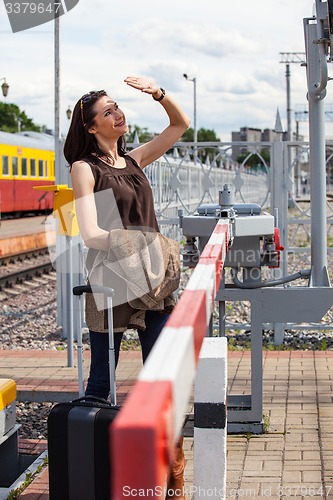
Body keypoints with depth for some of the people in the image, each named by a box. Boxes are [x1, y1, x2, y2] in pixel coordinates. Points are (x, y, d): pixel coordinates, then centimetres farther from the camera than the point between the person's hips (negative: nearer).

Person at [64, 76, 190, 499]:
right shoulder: (85, 167, -1)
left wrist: (158, 94, 7)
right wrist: (135, 242, -18)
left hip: (153, 279, 5)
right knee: (101, 378, 4)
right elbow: (91, 233, -11)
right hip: (109, 279, -5)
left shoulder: (134, 160, 15)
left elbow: (180, 124, 23)